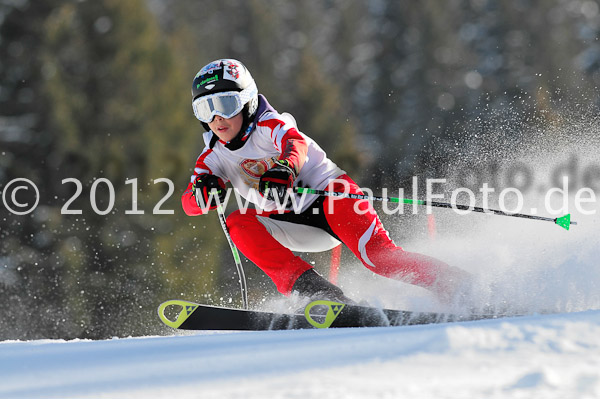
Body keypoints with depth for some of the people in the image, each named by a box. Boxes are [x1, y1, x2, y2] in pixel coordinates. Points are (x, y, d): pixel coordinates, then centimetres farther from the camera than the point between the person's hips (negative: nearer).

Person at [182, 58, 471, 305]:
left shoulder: (269, 125, -12)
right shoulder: (214, 158, 3)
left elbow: (297, 144, -35)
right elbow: (189, 204, -8)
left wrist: (284, 170, -58)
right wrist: (203, 192, -33)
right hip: (292, 225, 5)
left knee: (377, 256, -28)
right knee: (238, 224, -21)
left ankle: (456, 285, -22)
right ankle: (308, 287, -29)